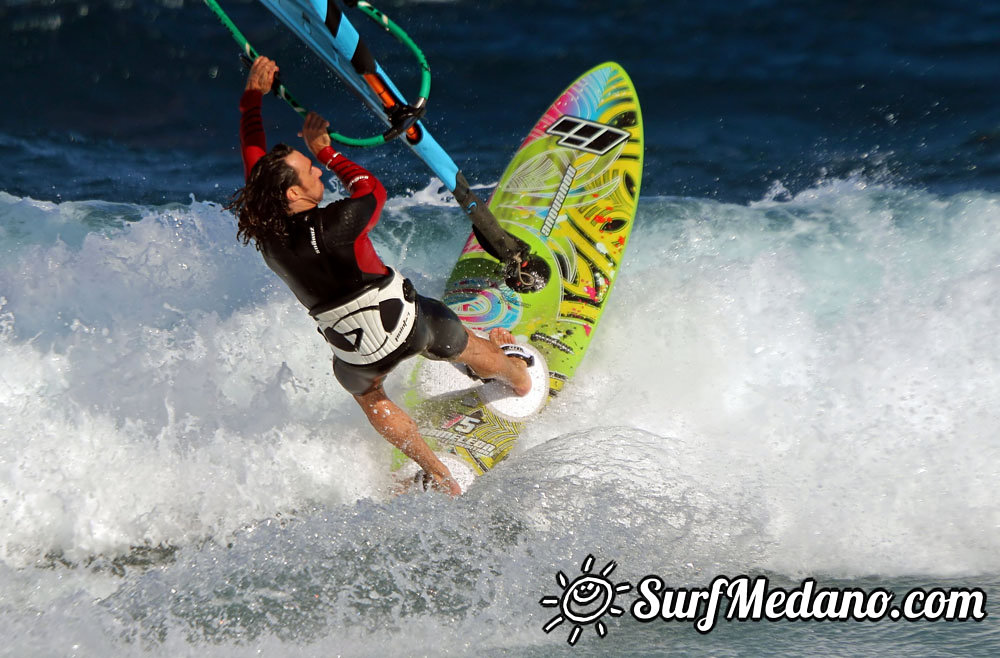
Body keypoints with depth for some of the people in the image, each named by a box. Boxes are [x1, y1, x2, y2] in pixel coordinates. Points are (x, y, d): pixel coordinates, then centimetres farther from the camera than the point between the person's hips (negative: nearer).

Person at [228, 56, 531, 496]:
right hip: (408, 323, -3)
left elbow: (253, 159, -3)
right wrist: (326, 152, -1)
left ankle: (439, 476, 40)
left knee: (367, 393, 37)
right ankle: (519, 378, 62)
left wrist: (253, 97, 2)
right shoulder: (334, 226, -34)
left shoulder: (265, 234, -19)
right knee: (468, 346, 29)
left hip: (358, 357, 4)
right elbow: (373, 190, -10)